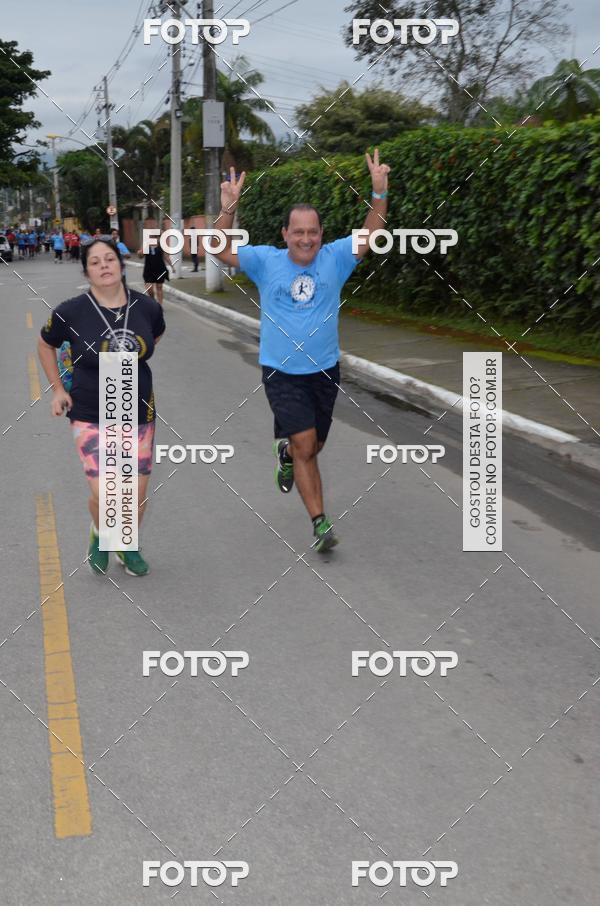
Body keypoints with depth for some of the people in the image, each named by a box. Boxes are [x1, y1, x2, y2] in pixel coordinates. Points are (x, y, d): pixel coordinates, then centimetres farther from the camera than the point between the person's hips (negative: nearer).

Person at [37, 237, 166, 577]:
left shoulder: (148, 307, -6)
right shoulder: (71, 312, -13)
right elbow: (46, 345, 8)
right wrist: (58, 389, 5)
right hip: (91, 417, -3)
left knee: (138, 493, 8)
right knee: (105, 495, -12)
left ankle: (128, 547, 38)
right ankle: (99, 534, 24)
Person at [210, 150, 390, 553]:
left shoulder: (335, 259, -2)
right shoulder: (266, 261, -5)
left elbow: (371, 234, -11)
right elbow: (222, 251, -13)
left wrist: (380, 193, -25)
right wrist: (229, 208, -27)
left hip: (325, 370, 3)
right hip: (282, 373, -3)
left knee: (312, 446, 17)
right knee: (306, 447, -12)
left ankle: (285, 453, 54)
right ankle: (321, 523, -3)